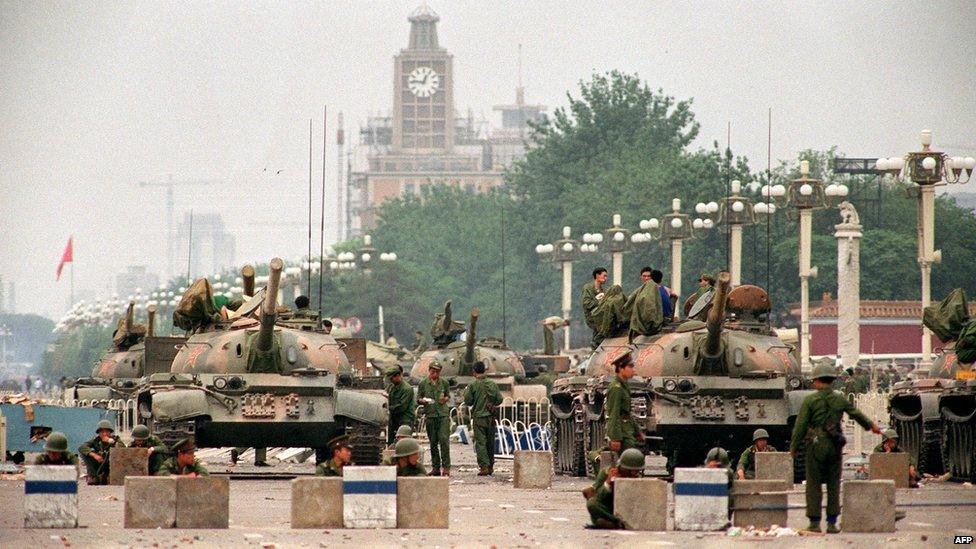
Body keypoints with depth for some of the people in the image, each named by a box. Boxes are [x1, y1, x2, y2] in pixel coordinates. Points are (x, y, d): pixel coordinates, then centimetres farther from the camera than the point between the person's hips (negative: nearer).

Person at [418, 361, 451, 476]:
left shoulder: (444, 383, 9)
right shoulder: (423, 384, 6)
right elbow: (418, 398, 10)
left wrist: (445, 399, -4)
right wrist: (423, 400, -12)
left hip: (443, 414, -1)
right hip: (430, 415, 1)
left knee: (444, 439, -12)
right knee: (433, 442, 4)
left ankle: (446, 467, -12)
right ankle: (436, 467, 9)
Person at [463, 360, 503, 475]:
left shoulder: (473, 385, -8)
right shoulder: (492, 384, 2)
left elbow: (468, 401, -7)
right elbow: (499, 399, 3)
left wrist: (466, 391, 11)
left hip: (478, 416, -3)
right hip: (490, 417, 4)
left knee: (480, 442, -4)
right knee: (490, 442, 13)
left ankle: (484, 466, -15)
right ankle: (491, 466, 18)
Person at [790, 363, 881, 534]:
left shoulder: (810, 400, -6)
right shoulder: (840, 399, 5)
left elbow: (800, 425, -5)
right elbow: (857, 414, 21)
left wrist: (793, 447, 4)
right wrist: (871, 425, 40)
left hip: (816, 445, -3)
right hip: (835, 445, 3)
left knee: (814, 484, 2)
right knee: (833, 485, 9)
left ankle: (814, 522, -1)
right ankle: (832, 523, 7)